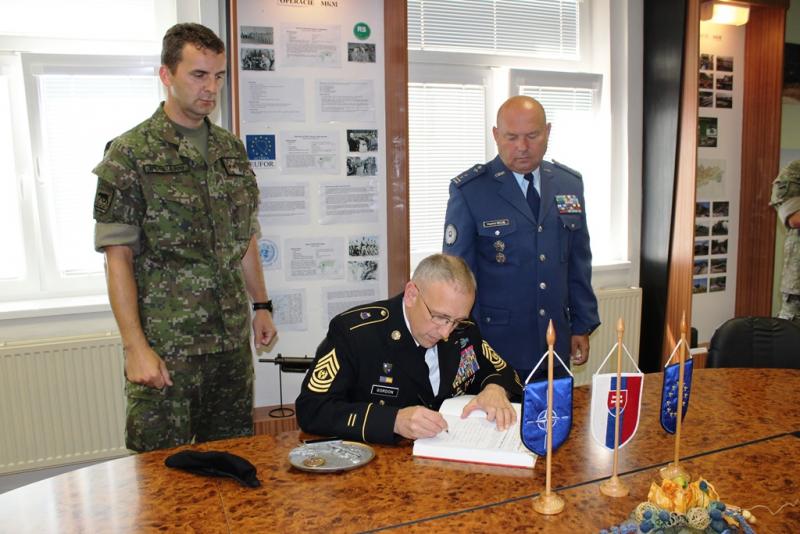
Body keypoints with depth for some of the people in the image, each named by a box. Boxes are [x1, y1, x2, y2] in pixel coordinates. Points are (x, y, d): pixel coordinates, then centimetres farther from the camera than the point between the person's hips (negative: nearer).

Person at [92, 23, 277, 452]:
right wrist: (135, 346, -14)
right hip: (164, 346, -4)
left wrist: (261, 305, 13)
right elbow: (117, 256, -9)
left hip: (232, 341, 5)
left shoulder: (231, 150, 10)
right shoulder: (130, 154, -6)